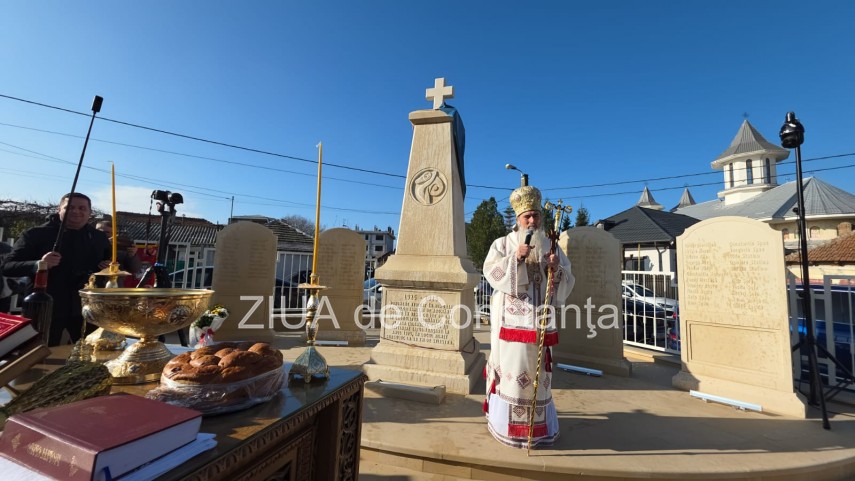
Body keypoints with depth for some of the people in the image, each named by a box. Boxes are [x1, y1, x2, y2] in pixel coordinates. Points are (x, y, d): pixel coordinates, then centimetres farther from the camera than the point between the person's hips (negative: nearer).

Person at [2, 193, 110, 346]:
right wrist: (38, 264, -25)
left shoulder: (99, 237, 7)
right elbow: (7, 267, -6)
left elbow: (110, 262, 20)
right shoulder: (35, 234, -3)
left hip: (86, 308, 3)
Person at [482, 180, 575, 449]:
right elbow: (492, 273, -10)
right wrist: (515, 258, -22)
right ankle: (508, 423, 16)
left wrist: (556, 268, -12)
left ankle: (538, 424, 27)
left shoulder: (550, 246, 11)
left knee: (538, 369, 9)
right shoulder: (503, 244, 3)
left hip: (540, 318, 3)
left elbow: (566, 282, 8)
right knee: (511, 367, 0)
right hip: (511, 317, -3)